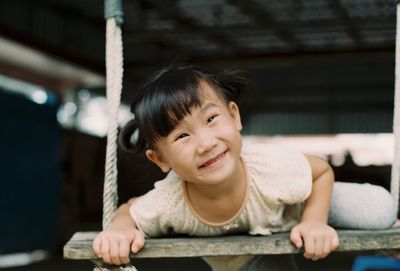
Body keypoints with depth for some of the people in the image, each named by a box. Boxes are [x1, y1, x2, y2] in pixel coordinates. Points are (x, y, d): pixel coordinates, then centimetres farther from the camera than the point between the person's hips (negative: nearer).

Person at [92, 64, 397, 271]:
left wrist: (315, 221, -36)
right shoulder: (167, 203, -39)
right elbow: (129, 210, -17)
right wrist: (119, 228, -40)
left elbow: (323, 171, -21)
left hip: (296, 211, -1)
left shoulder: (273, 168, -42)